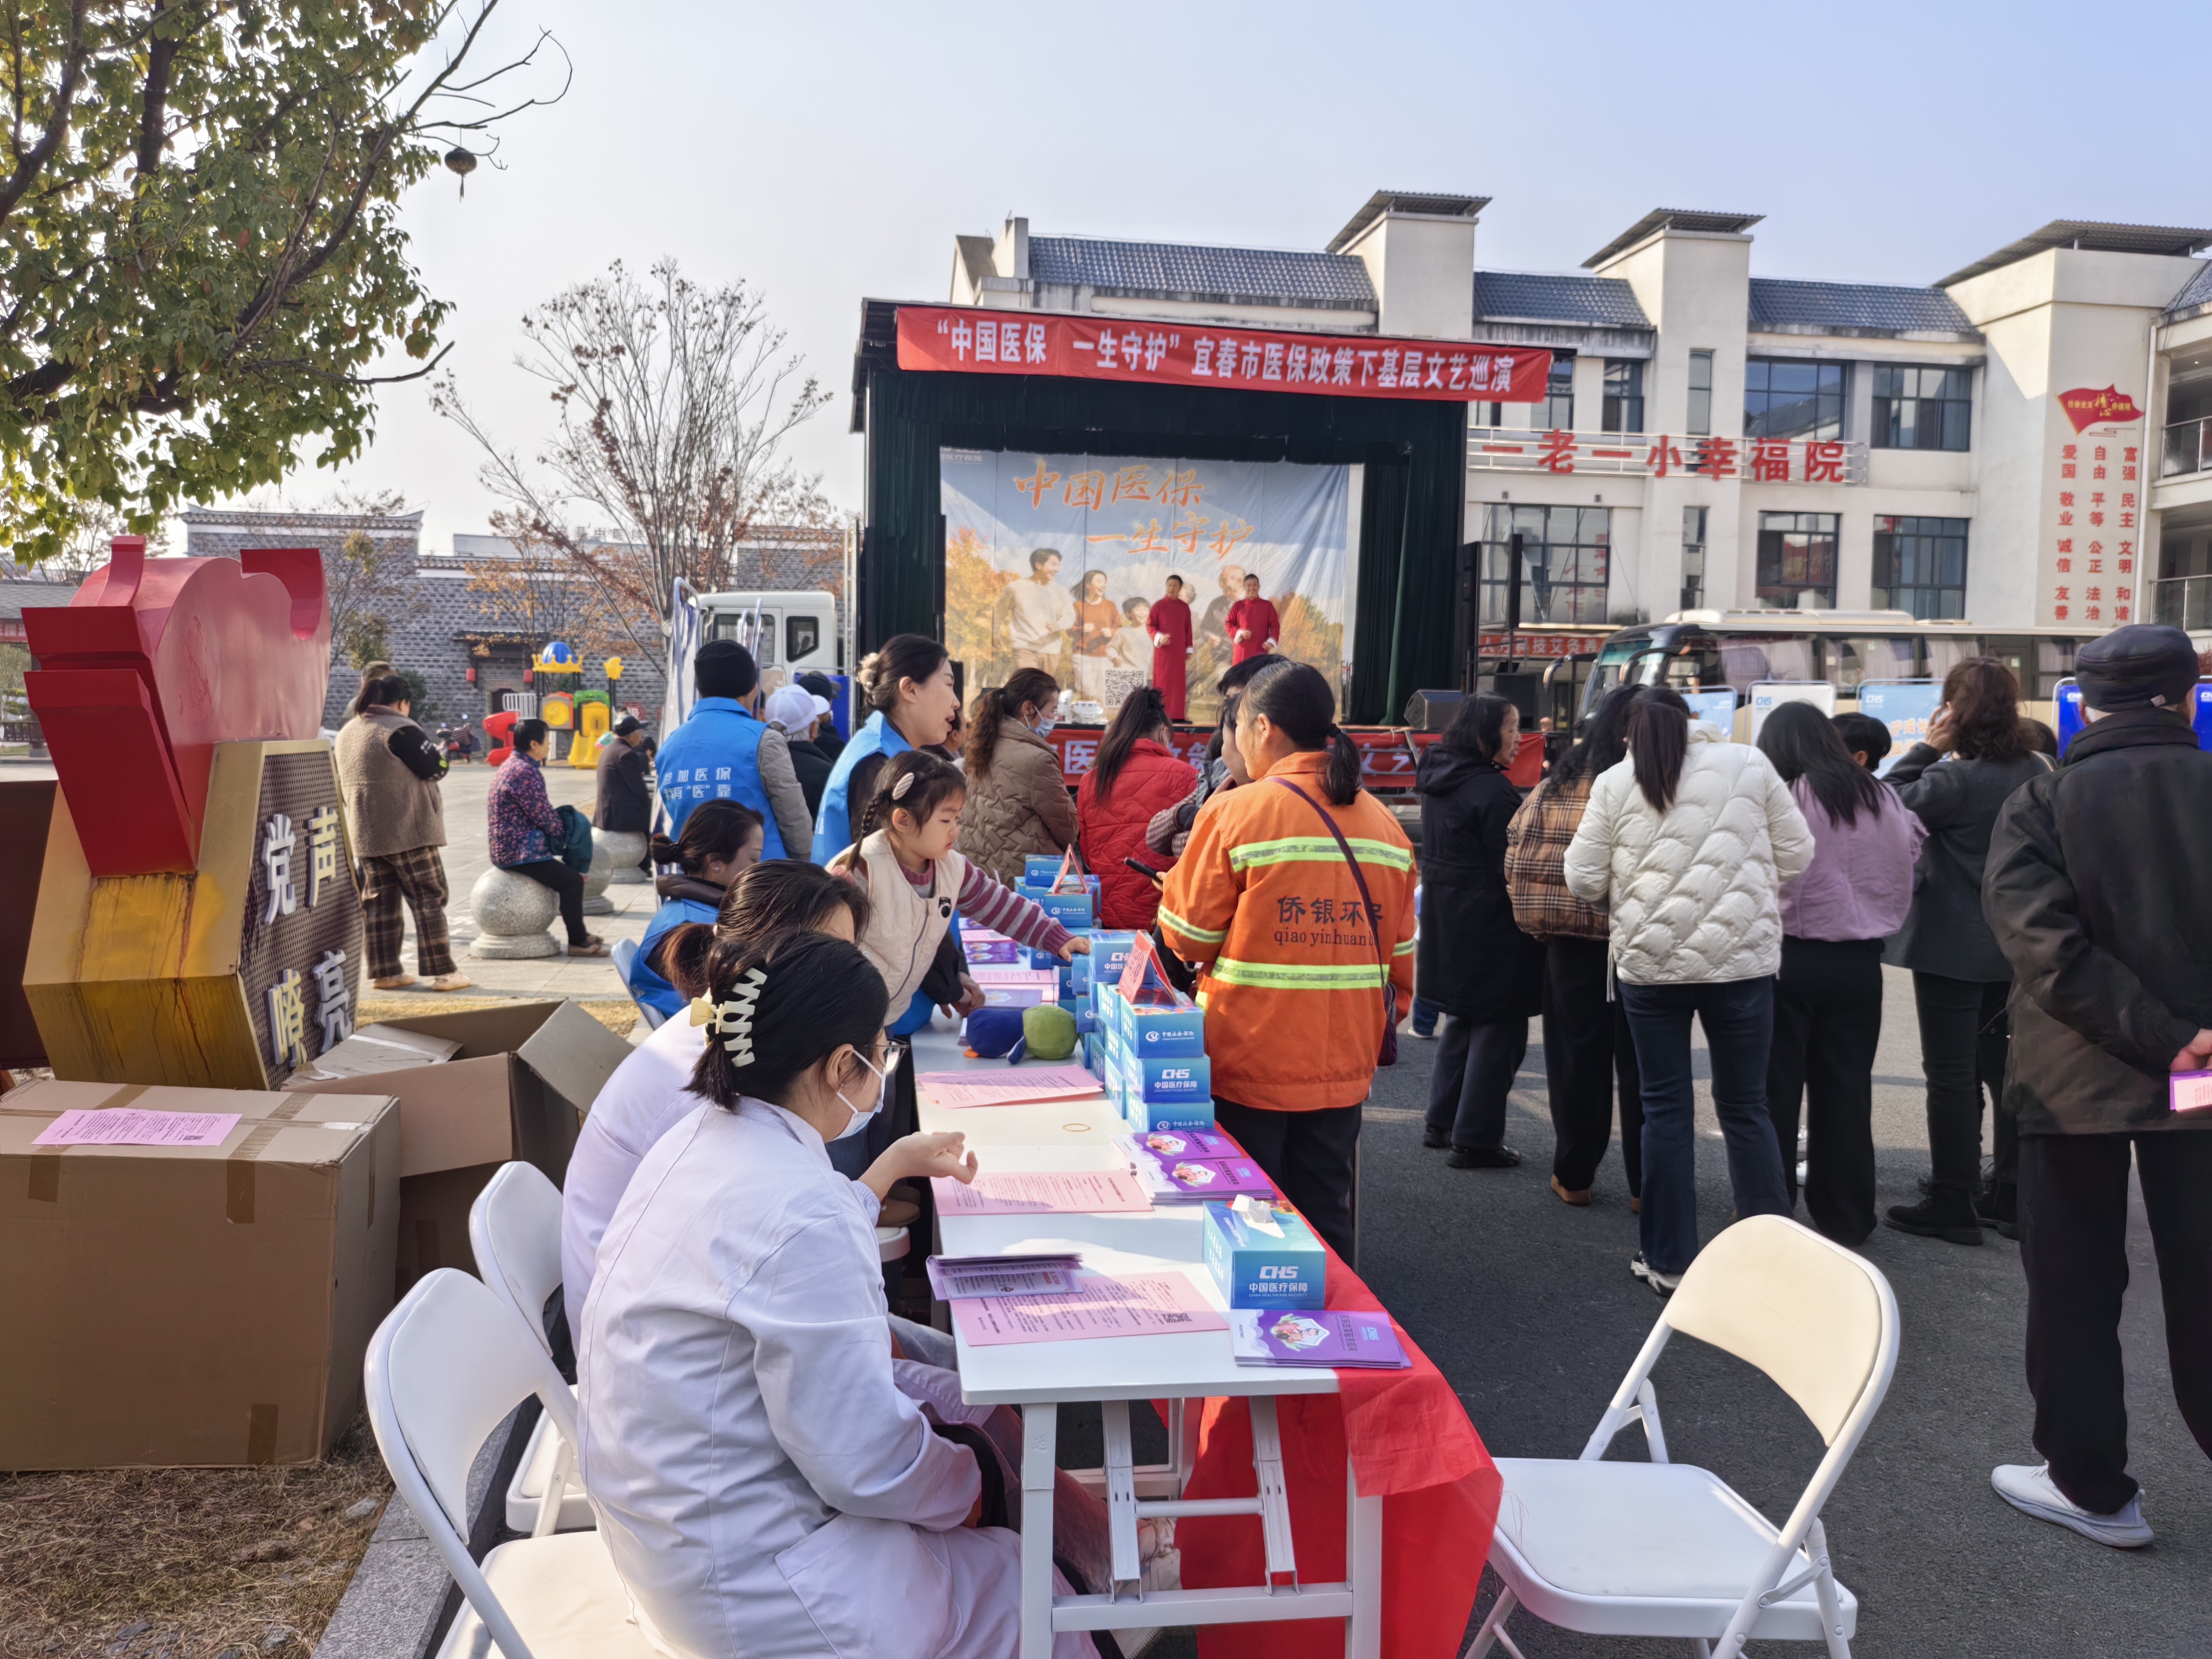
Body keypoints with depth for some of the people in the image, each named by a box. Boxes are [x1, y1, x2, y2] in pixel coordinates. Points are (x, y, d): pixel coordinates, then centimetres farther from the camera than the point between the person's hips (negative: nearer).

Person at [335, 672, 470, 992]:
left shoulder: (345, 733, 13)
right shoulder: (401, 729, -14)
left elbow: (341, 785, 21)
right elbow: (436, 768, -11)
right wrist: (433, 749, 6)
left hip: (365, 834, 8)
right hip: (408, 832, -7)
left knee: (378, 902, 11)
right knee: (428, 898, -3)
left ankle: (384, 971, 12)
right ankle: (441, 971, -4)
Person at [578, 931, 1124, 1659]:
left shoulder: (703, 1135, -1)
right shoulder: (801, 1213, -31)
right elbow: (866, 1466, -24)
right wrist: (971, 1487, -5)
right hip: (736, 1578, -9)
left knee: (977, 1414, 15)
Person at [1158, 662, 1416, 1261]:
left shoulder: (1235, 812, -11)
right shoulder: (1384, 823, 4)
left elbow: (1189, 938, -5)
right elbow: (1401, 953, 9)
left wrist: (1175, 882, 12)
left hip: (1250, 1061, -4)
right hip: (1342, 1064, 5)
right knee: (1325, 1217, 15)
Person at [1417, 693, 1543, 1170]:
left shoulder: (1438, 779, 8)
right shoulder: (1492, 790, -19)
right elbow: (1510, 867, -18)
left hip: (1446, 922, 9)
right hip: (1488, 927, -9)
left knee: (1463, 1020, 21)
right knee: (1499, 1028, 1)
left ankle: (1442, 1123, 27)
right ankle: (1476, 1140, 5)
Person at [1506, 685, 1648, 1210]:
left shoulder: (1562, 785, -3)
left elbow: (1519, 859, -3)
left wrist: (1540, 917, 7)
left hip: (1574, 945, 2)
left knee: (1578, 1058, 13)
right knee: (1642, 1065, 9)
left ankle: (1574, 1176, 22)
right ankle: (1645, 1185, 17)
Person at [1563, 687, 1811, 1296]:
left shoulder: (1614, 783, 1)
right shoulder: (1749, 763, 3)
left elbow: (1583, 879, 1)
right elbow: (1796, 856, 5)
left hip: (1650, 963, 0)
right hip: (1742, 957, 1)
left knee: (1666, 1109, 9)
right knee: (1745, 1107, 11)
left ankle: (1668, 1261, 15)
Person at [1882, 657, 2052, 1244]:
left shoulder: (1955, 780, -21)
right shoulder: (2037, 771, 3)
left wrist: (1927, 749, -7)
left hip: (1953, 948, -7)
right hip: (2014, 947, 7)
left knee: (1952, 1076, 0)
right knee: (2004, 1069, 15)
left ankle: (1953, 1204, 7)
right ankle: (2011, 1197, 23)